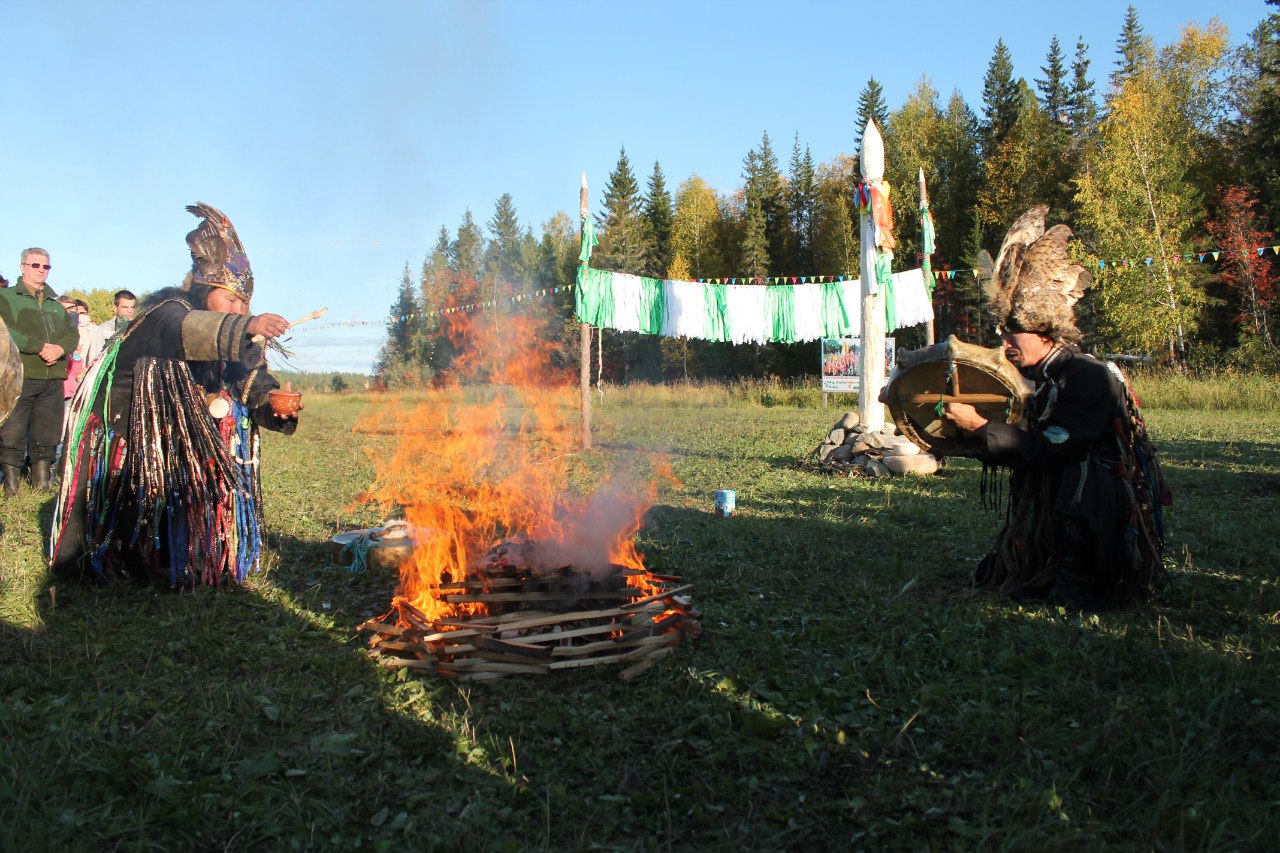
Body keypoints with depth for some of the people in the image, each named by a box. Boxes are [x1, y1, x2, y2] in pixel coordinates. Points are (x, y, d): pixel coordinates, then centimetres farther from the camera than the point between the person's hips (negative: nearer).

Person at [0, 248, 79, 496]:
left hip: (53, 378, 5)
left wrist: (60, 348, -8)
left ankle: (42, 483, 14)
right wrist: (41, 346, -16)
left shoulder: (56, 303, 22)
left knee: (47, 436, 7)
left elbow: (72, 333, 14)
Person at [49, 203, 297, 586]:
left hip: (180, 444, 6)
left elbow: (254, 382, -11)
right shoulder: (165, 311, -20)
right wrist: (246, 326, -60)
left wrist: (274, 403, -35)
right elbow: (186, 330, -44)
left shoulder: (239, 341, 0)